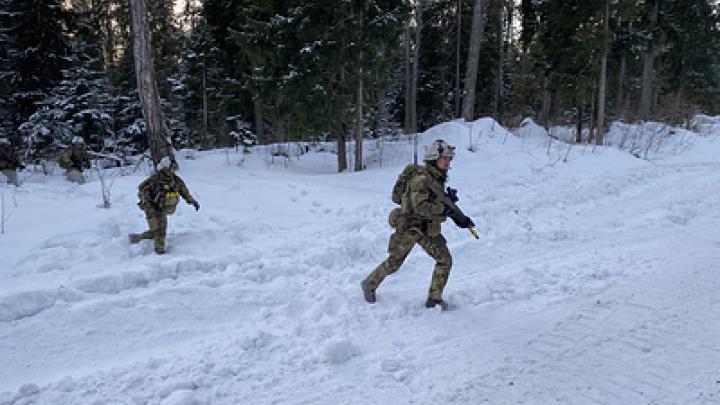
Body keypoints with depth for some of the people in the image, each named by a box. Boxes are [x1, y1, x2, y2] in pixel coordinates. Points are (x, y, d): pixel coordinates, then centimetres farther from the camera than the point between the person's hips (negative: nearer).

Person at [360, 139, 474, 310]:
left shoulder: (438, 178, 4)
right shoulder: (421, 177, -23)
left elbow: (439, 203, 14)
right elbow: (420, 207, -32)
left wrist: (458, 217, 2)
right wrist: (446, 208, -30)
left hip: (428, 228, 7)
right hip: (408, 227, -7)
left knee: (445, 260, -3)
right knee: (393, 263, 8)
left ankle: (434, 298, 10)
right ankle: (369, 284, 31)